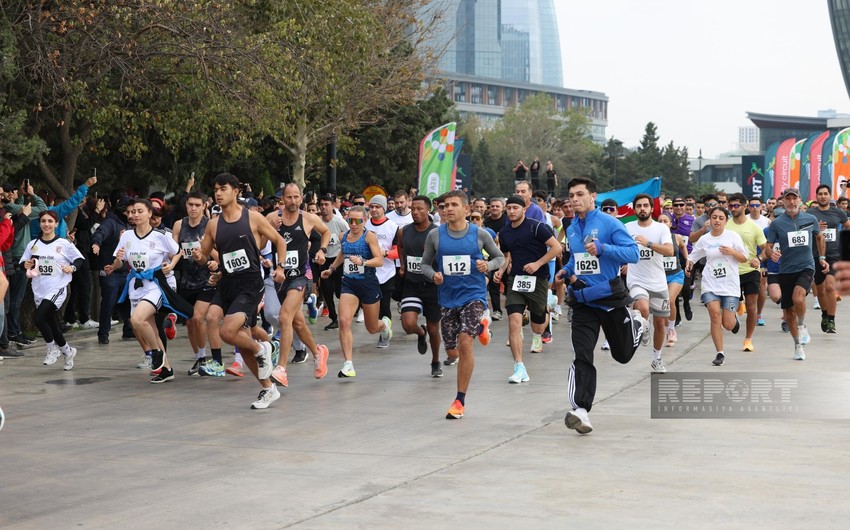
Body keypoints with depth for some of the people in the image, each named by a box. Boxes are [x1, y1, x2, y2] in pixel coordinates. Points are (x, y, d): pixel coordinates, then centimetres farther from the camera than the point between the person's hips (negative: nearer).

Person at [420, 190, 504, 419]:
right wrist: (433, 275, -12)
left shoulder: (480, 234, -4)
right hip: (447, 297, 3)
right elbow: (425, 263, 10)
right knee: (452, 351, 12)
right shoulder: (435, 235, -1)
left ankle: (460, 400, -6)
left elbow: (500, 257, 8)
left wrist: (488, 265, -13)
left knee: (464, 343, -19)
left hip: (473, 294, -3)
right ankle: (480, 327, 47)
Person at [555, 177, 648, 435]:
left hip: (611, 297, -4)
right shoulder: (572, 229, 9)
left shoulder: (608, 223, -10)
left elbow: (633, 253, -17)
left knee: (622, 354, 15)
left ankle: (637, 324, 46)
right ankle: (579, 410, -16)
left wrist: (602, 249, -29)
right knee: (581, 357, -12)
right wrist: (566, 271, 7)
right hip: (583, 300, 4)